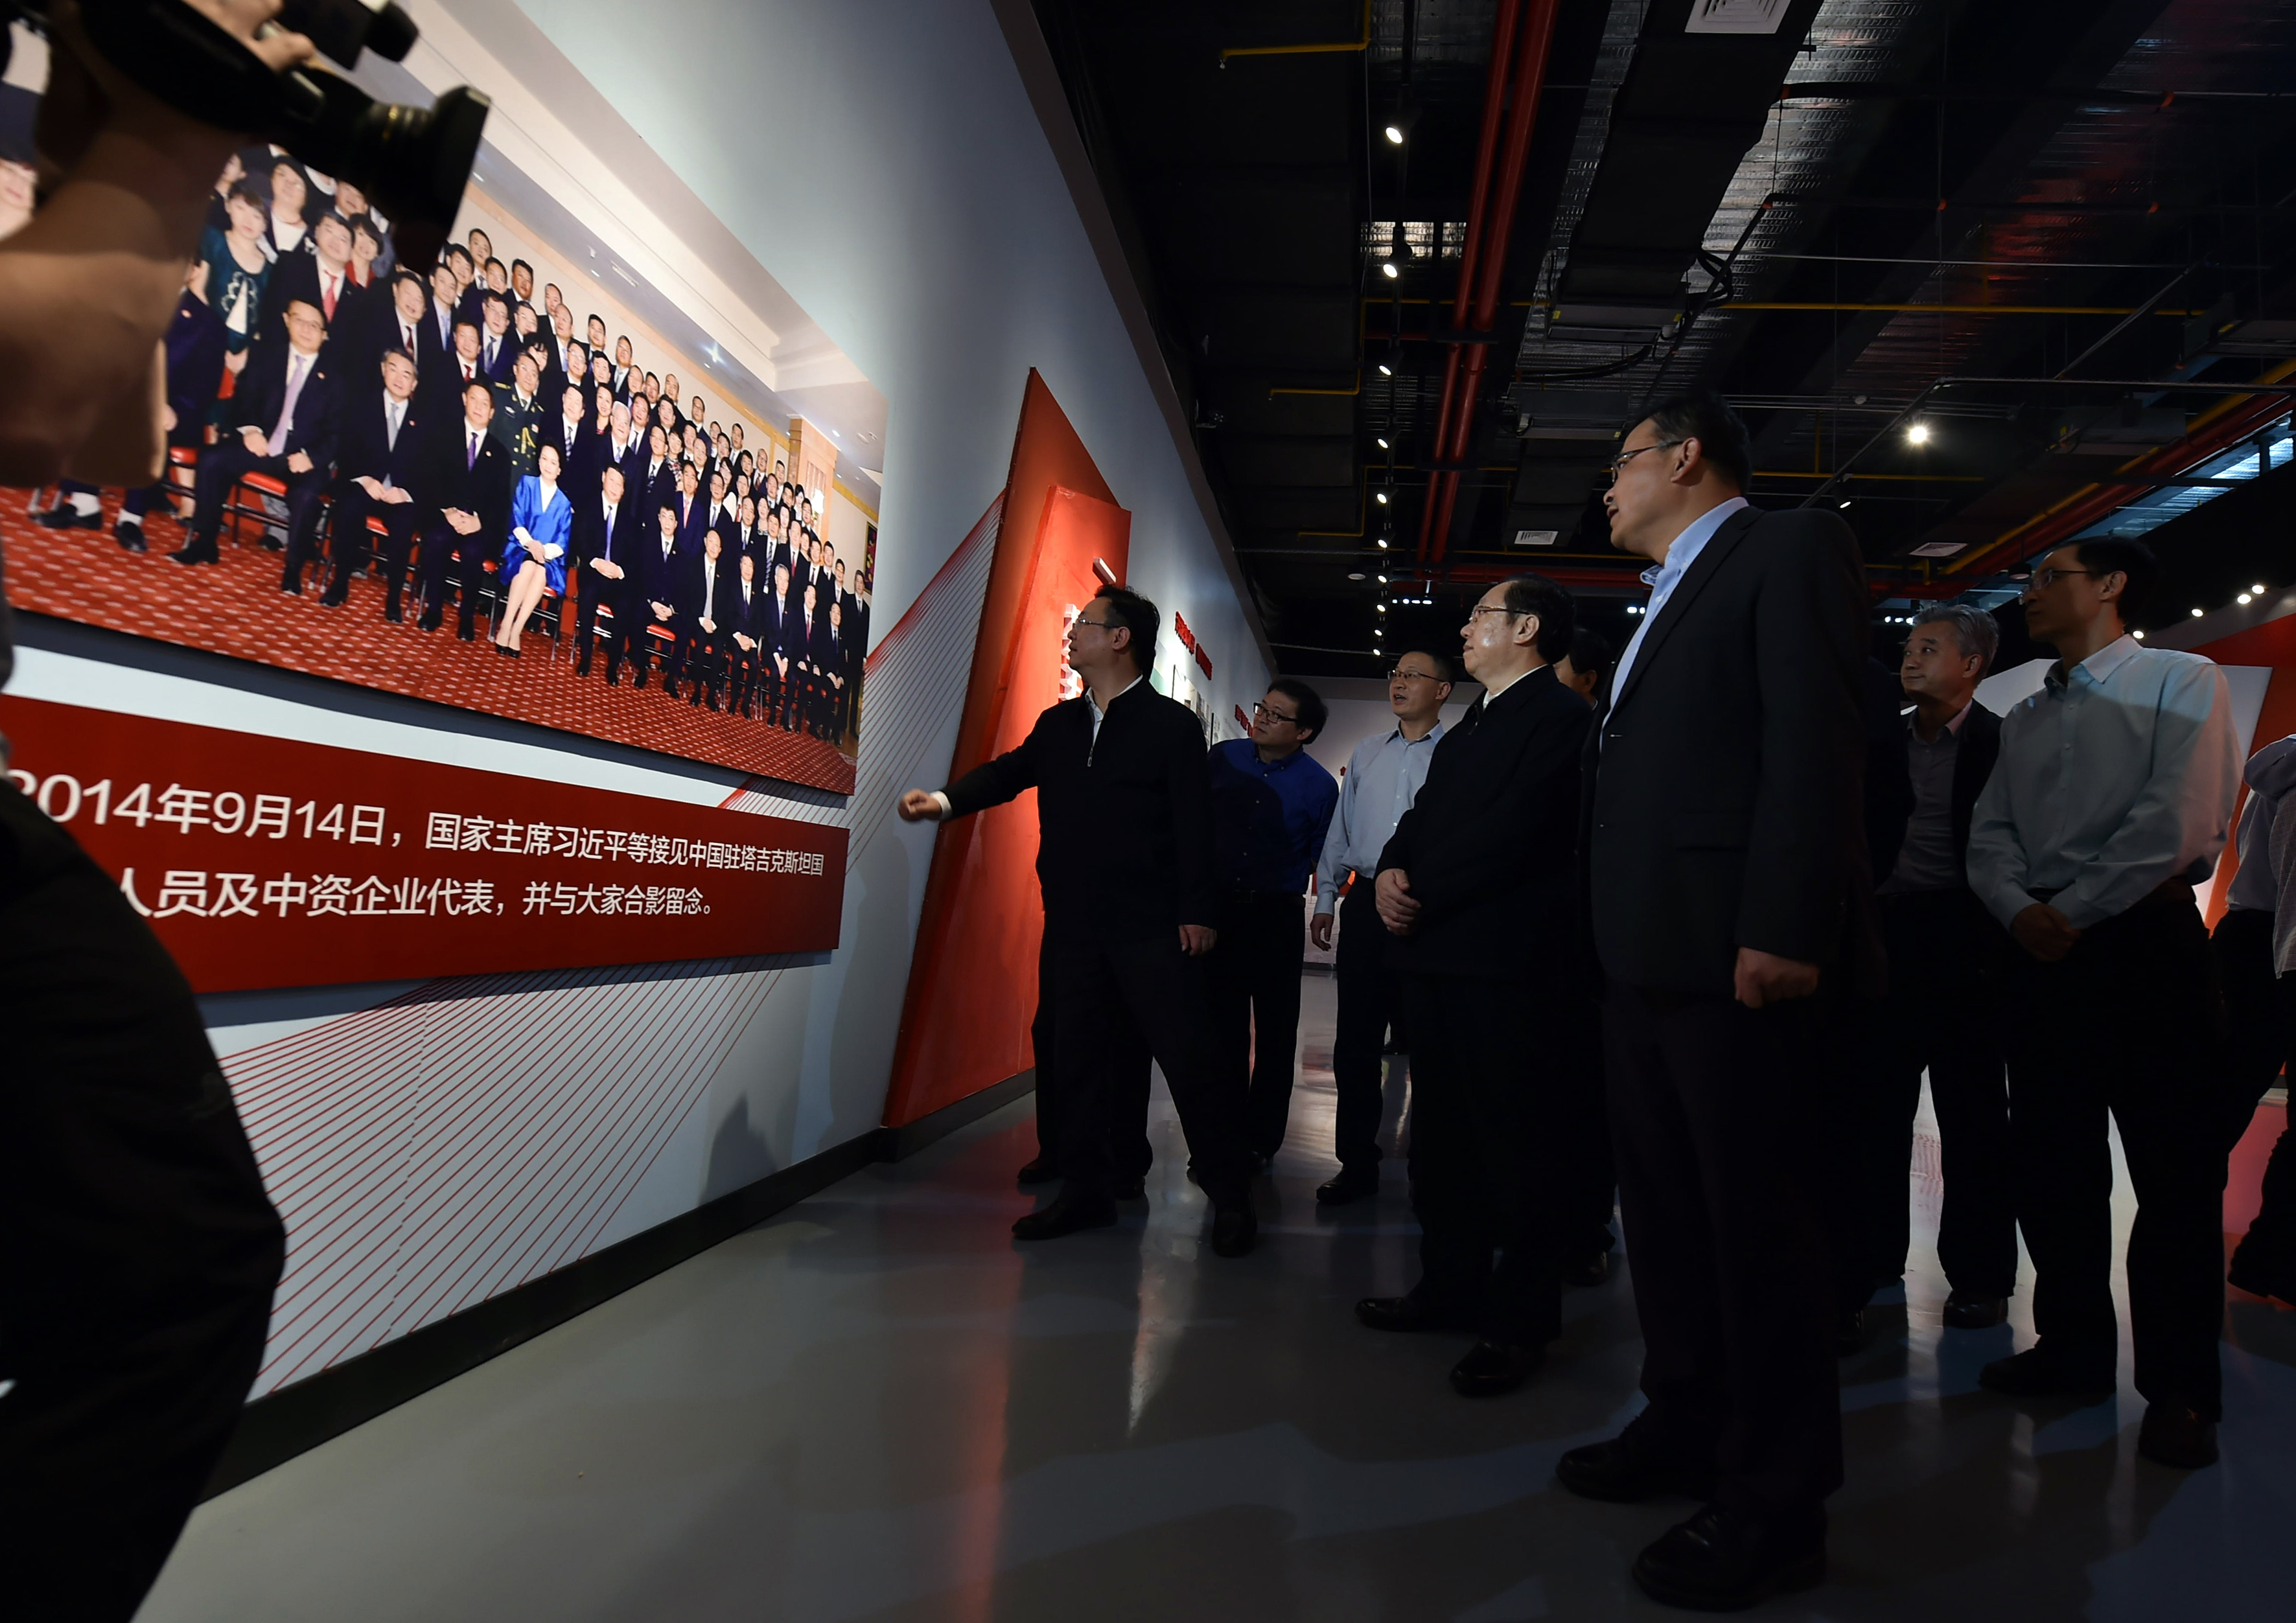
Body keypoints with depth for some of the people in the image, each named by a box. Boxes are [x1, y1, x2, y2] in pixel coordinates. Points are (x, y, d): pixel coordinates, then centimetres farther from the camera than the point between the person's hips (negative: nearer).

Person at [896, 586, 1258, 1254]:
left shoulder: (1173, 724, -3)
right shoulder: (1057, 724, 15)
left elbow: (1195, 823, -7)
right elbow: (1008, 772, 10)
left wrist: (1197, 912, -12)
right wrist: (945, 799, -7)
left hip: (1152, 928, -6)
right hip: (1075, 924, 6)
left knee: (1188, 1057, -3)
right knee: (1077, 1056, 11)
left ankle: (1230, 1196, 11)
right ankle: (1085, 1191, 25)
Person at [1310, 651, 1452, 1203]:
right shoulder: (1367, 753, 15)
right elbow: (1340, 829, 16)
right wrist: (1326, 899, 11)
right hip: (1365, 905, 4)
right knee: (1356, 1039, 5)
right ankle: (1357, 1163, 15)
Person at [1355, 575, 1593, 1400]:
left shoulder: (1559, 715, -7)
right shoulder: (1466, 728, 23)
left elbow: (1513, 831, -17)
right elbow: (1421, 817, 19)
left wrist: (1420, 897, -12)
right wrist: (1389, 874, -2)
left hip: (1506, 960, -9)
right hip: (1435, 956, 9)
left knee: (1513, 1140, -1)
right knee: (1441, 1136, 15)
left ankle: (1519, 1321, 10)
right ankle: (1451, 1286, 28)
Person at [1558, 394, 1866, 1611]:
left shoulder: (1789, 551, -3)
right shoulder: (1664, 602, 24)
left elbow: (1817, 744, -15)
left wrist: (1785, 931, -23)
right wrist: (1612, 936, 13)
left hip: (1729, 953, -9)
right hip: (1641, 958, 10)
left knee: (1757, 1221, -1)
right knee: (1662, 1206, 17)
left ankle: (1775, 1507, 13)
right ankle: (1687, 1427, 32)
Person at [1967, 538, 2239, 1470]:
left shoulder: (2180, 682, 1)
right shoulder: (2024, 720, 19)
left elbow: (2181, 818, -12)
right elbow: (1990, 834, 10)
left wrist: (2076, 910, -14)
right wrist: (2019, 908, -9)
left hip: (2146, 939, -6)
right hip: (2043, 951, 6)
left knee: (2175, 1169, -1)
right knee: (2051, 1162, 8)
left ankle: (2180, 1386, 9)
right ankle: (2074, 1350, 20)